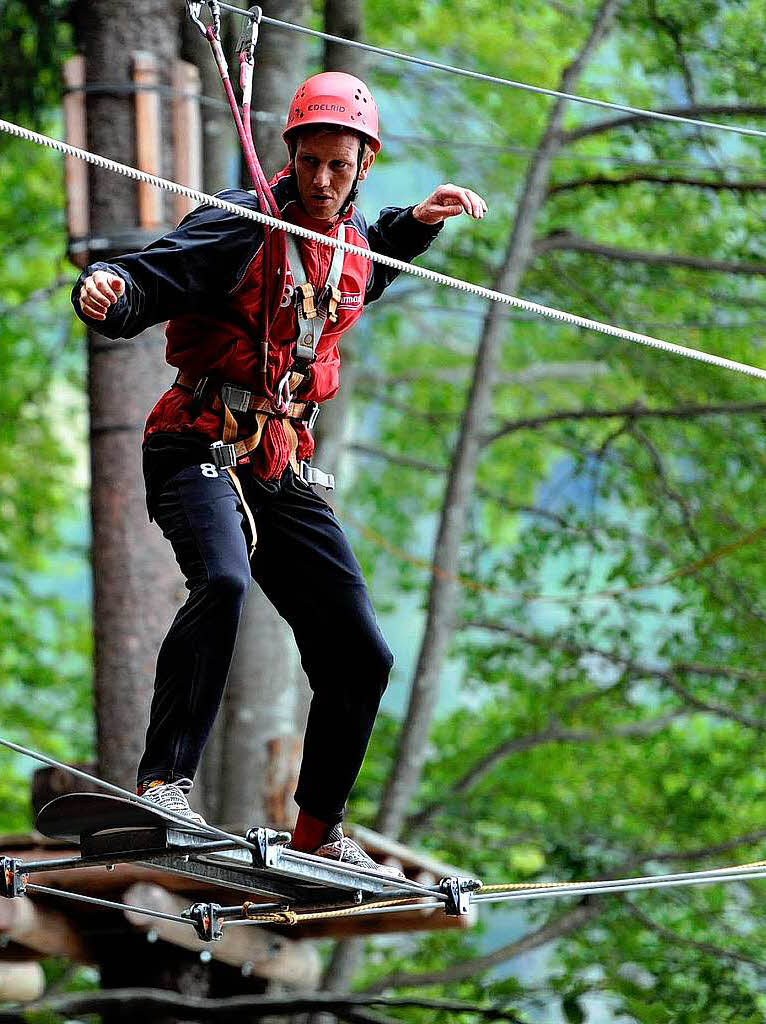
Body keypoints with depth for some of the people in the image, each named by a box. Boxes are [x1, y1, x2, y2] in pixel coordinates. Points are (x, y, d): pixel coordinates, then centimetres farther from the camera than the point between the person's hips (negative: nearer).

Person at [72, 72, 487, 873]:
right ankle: (163, 783, -35)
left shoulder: (351, 237, 10)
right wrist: (107, 295, -43)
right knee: (222, 582, -37)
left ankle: (320, 830, 23)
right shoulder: (245, 224, -11)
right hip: (199, 451, -7)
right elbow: (146, 284, -21)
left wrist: (416, 223, 24)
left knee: (361, 657, 6)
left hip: (281, 471, 7)